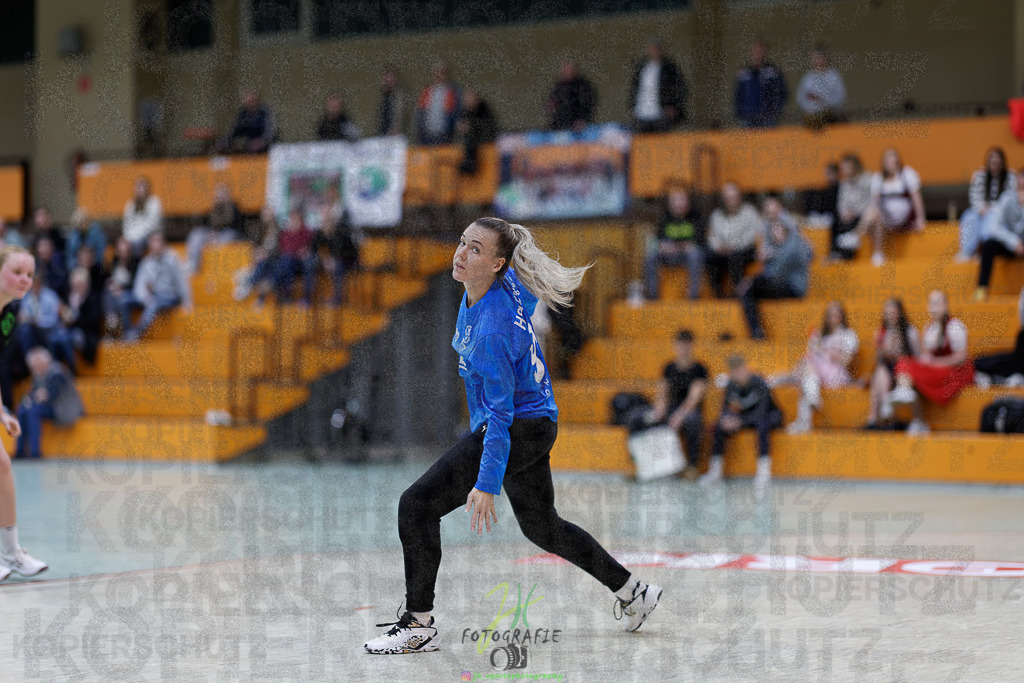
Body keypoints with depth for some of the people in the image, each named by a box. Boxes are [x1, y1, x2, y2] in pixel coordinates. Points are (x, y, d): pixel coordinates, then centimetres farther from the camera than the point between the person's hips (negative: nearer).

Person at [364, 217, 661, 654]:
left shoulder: (493, 330, -29)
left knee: (416, 506, -12)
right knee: (541, 527, 25)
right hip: (538, 425, 10)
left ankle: (419, 625, -8)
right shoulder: (507, 285, -4)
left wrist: (487, 484, -29)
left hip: (518, 428, -10)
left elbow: (499, 413, -29)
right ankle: (631, 592, 36)